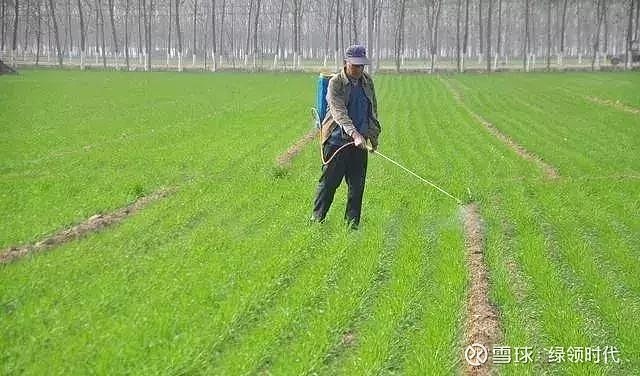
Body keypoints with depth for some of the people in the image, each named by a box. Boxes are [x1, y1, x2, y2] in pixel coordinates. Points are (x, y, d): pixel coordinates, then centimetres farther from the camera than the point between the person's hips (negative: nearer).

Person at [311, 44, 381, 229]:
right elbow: (339, 112, -22)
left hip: (360, 141, 5)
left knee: (357, 185, 5)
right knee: (328, 182, 0)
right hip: (337, 141, -5)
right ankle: (317, 219, 12)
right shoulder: (335, 83, -10)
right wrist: (354, 134, -34)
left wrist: (373, 134, 16)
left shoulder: (367, 81, 9)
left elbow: (373, 110, 20)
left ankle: (352, 223, 13)